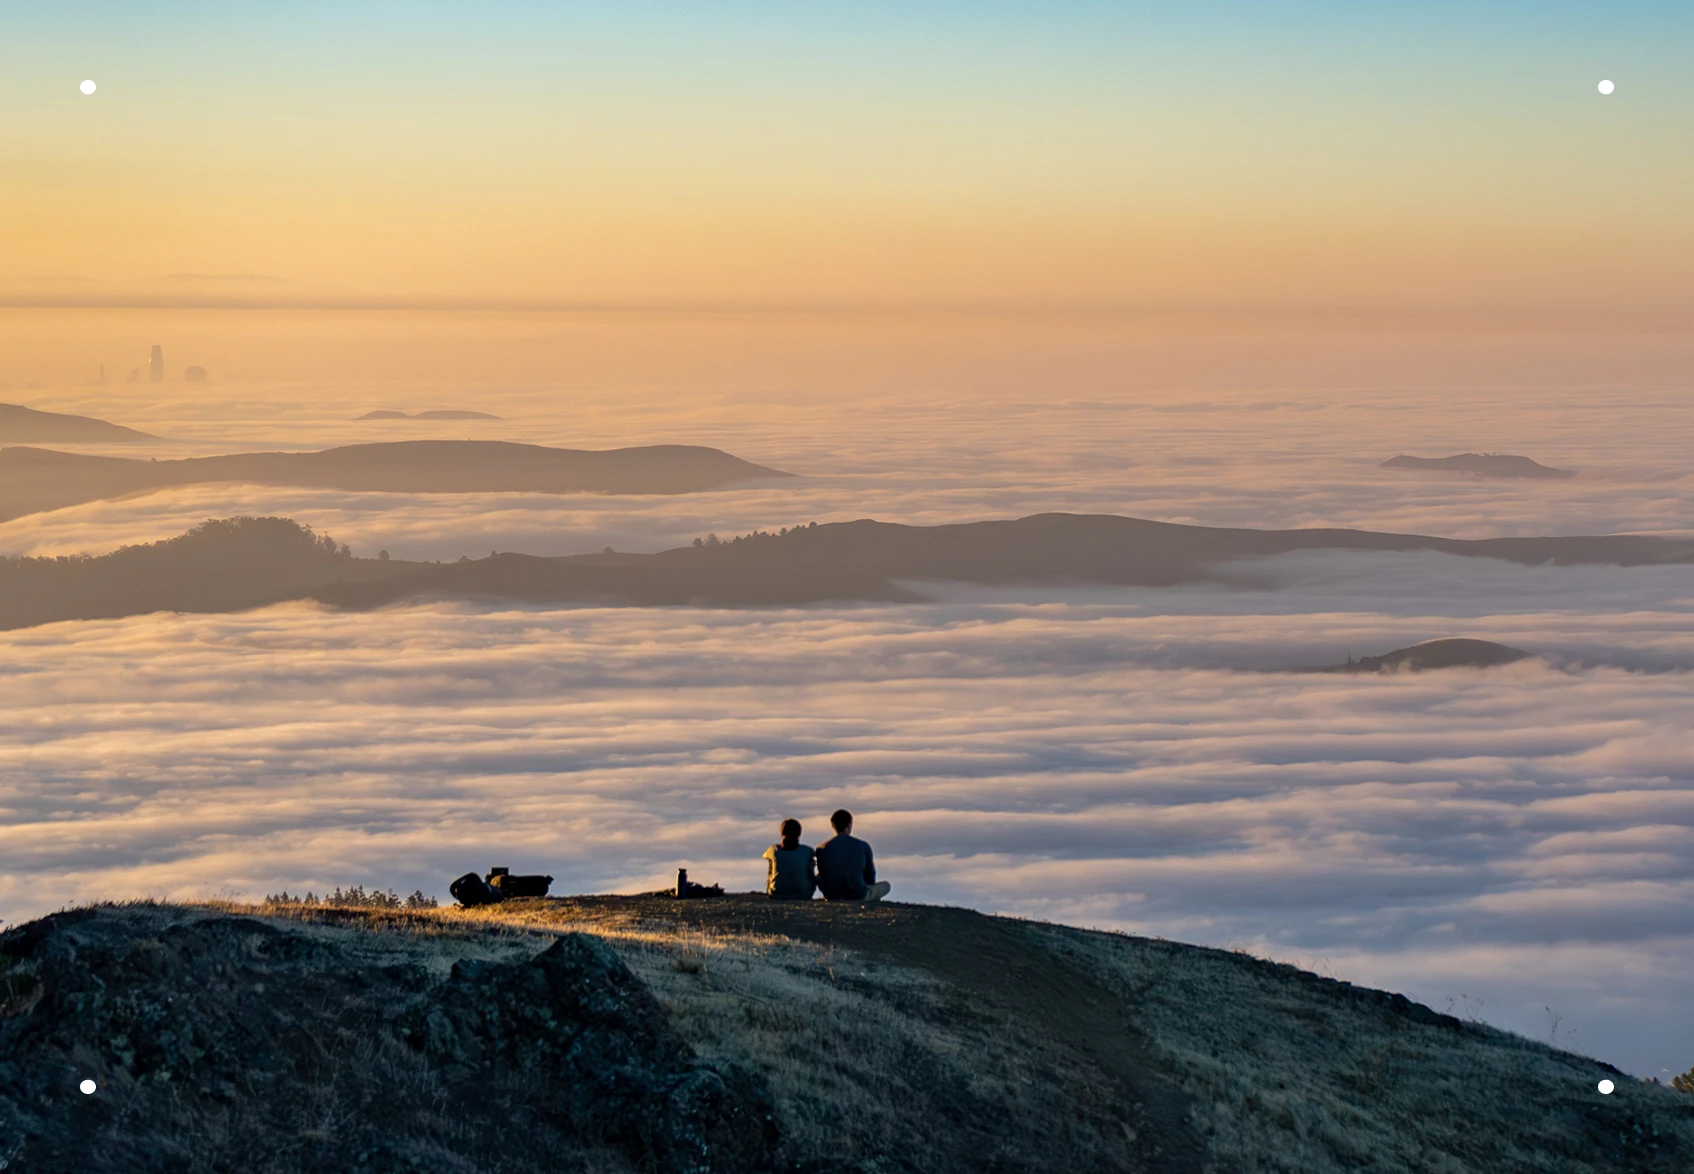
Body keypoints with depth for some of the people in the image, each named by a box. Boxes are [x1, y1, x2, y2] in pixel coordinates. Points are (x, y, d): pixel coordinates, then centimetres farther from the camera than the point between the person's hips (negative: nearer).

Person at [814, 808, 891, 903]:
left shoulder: (822, 848, -4)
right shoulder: (863, 846, -6)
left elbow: (823, 875, 9)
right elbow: (870, 878, 4)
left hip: (832, 896, 1)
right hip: (858, 895, -1)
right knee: (886, 885, 28)